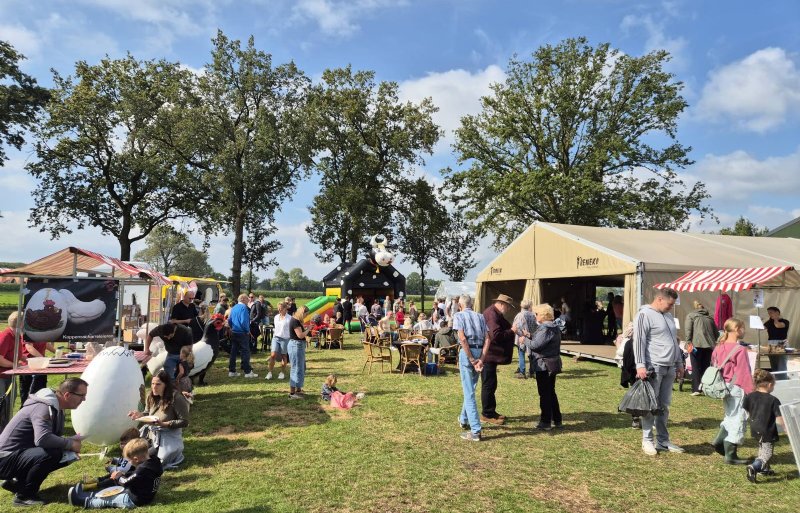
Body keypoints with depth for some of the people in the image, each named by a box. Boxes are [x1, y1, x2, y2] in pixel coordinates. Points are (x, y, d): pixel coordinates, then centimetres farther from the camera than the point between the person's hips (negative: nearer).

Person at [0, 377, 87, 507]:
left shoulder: (56, 408, 7)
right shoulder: (43, 408, -24)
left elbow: (55, 438, 16)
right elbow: (42, 439, -39)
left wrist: (75, 439, -5)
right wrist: (71, 444, -25)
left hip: (21, 454, 10)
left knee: (65, 456, 5)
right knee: (51, 453, -31)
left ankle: (17, 482, 14)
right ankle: (24, 496, -11)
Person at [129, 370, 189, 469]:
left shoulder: (176, 398, -21)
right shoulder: (151, 396, -1)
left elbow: (184, 422, -18)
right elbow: (149, 413, 14)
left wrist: (163, 424, -27)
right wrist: (140, 414, -8)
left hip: (169, 436, -7)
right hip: (151, 433, 7)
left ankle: (176, 453, 11)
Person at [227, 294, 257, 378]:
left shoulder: (233, 308, 10)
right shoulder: (243, 307, -15)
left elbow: (229, 320, 12)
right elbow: (244, 321, -23)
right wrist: (248, 330, -10)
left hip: (234, 333, 8)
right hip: (242, 333, -8)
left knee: (233, 352, 12)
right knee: (245, 352, -2)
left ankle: (231, 371, 17)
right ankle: (248, 372, 1)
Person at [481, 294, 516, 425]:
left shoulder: (495, 314, 17)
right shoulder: (492, 314, -19)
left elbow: (502, 330, 19)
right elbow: (496, 335, -27)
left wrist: (511, 329, 3)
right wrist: (511, 331, -17)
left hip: (490, 355, 11)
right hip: (488, 356, -11)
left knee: (490, 384, 17)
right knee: (488, 385, -3)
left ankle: (491, 411, 26)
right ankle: (487, 414, 5)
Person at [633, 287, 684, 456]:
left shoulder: (668, 316, 18)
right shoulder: (645, 315, -8)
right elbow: (639, 341, -14)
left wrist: (679, 363, 23)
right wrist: (640, 365, -19)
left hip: (669, 368, 8)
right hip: (653, 368, -8)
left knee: (664, 406, 12)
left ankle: (663, 440, 20)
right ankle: (647, 440, 8)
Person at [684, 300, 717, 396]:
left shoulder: (690, 315, 10)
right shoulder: (710, 317, 22)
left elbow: (688, 330, -4)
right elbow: (716, 332, 19)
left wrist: (689, 342, -7)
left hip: (696, 344, -4)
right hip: (709, 345, 4)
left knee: (696, 367, 0)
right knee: (706, 367, 10)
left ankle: (696, 389, -8)